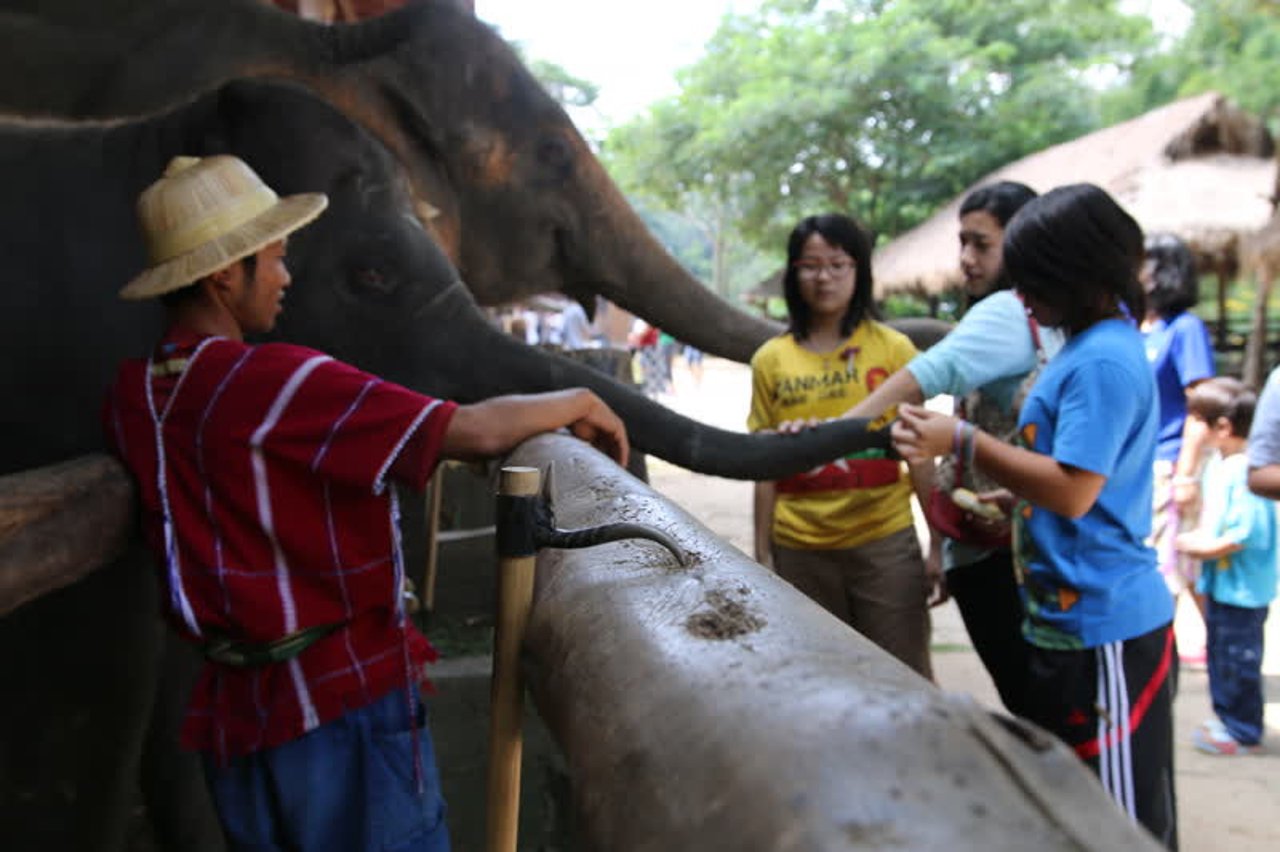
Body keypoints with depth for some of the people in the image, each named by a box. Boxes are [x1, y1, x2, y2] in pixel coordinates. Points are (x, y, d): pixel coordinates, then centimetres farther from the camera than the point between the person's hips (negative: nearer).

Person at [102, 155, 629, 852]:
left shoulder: (131, 396, 2)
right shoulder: (276, 380, -21)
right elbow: (476, 431, -23)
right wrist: (579, 403, -6)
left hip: (234, 711, 7)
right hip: (341, 697, -7)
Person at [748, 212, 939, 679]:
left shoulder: (893, 348, -1)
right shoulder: (771, 360, 3)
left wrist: (940, 542, -1)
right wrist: (761, 553, 6)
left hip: (885, 543, -1)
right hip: (800, 551, 2)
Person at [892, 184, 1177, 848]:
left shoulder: (1103, 360, -20)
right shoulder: (1088, 346, 12)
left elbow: (1073, 490, -24)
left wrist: (963, 440, -22)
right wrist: (1012, 502, 13)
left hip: (1101, 623, -10)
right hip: (1068, 617, 10)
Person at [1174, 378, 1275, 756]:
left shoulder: (1247, 470, -23)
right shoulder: (1219, 465, 7)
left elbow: (1249, 532, -27)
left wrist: (1205, 548, -19)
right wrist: (1196, 537, 4)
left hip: (1241, 588, -10)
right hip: (1220, 583, 10)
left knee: (1237, 661, 3)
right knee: (1220, 654, 20)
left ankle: (1241, 732, 16)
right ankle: (1227, 719, 34)